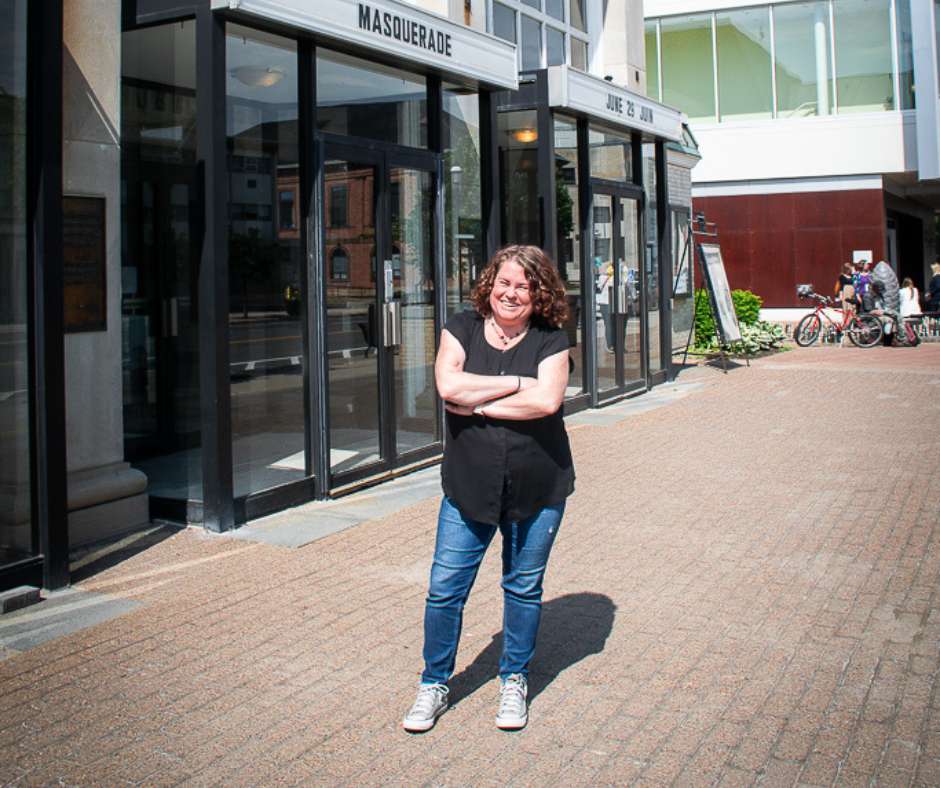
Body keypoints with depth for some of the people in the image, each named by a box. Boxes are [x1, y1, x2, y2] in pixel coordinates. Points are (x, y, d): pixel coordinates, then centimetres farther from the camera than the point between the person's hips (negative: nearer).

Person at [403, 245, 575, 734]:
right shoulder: (462, 329, 2)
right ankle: (434, 684, 21)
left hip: (538, 490, 0)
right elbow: (449, 385, -15)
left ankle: (514, 680, 31)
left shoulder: (550, 340, -2)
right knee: (445, 587, 2)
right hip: (469, 487, 1)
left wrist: (477, 404, -15)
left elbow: (547, 401, -18)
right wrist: (519, 383, -14)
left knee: (524, 587, 12)